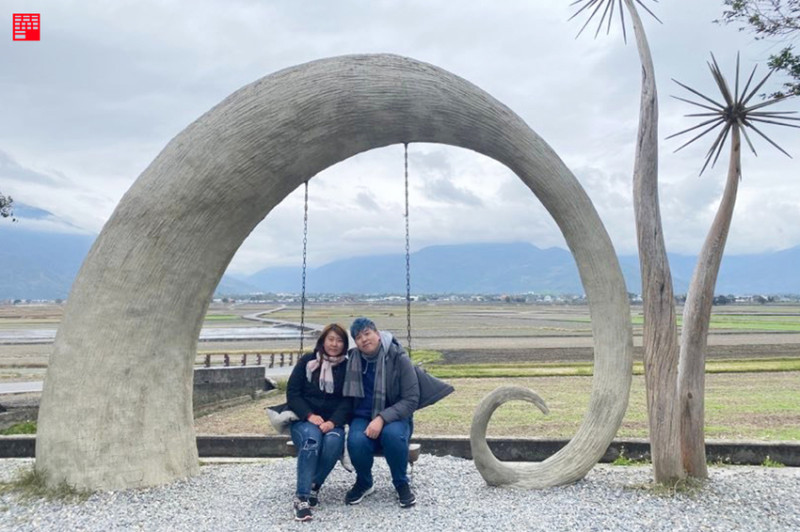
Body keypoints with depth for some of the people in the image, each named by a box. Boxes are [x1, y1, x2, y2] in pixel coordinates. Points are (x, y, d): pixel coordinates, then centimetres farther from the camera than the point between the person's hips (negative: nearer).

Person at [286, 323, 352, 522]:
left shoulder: (348, 367, 5)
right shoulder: (306, 361, 4)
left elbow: (348, 400, -1)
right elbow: (292, 393, -1)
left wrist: (333, 421, -20)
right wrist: (309, 416, -17)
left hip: (333, 422, 1)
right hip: (304, 419, -1)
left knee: (333, 441, -34)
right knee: (312, 438, -35)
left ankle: (312, 486, -15)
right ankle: (302, 497, -34)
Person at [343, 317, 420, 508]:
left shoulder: (398, 358, -12)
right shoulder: (352, 360, -1)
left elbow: (411, 399, -13)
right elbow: (347, 396, 14)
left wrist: (382, 418, -24)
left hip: (394, 418, -2)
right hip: (363, 418, 2)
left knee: (393, 434, -36)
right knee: (356, 441, -31)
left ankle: (401, 484, -7)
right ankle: (364, 483, 2)